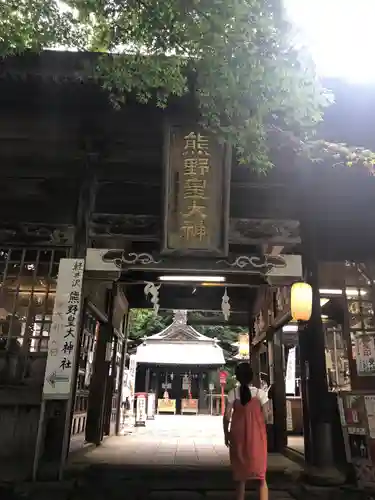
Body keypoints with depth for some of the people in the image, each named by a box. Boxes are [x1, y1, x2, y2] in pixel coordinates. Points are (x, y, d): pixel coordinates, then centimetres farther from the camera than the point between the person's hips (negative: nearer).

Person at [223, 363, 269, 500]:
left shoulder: (233, 393, -4)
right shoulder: (260, 393, -6)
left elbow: (227, 416, -6)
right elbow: (265, 416, -5)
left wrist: (226, 434, 7)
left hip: (238, 436, 1)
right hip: (256, 436, -1)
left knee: (240, 473, 17)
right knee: (261, 475, 9)